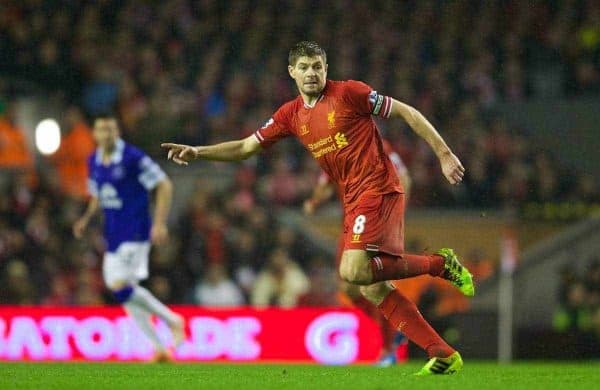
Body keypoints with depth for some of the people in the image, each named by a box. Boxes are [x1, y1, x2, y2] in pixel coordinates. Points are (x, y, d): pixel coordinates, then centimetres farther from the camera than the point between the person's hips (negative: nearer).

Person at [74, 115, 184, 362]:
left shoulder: (132, 157, -13)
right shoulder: (94, 161, 9)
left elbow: (164, 186, -11)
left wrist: (160, 223, -17)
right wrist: (86, 219, 6)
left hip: (135, 232, -8)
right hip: (113, 234, 8)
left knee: (121, 286, -18)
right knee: (124, 292, 5)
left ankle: (172, 319, -4)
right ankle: (159, 349, 11)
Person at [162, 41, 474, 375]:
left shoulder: (348, 93, -6)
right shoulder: (291, 115, 12)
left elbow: (408, 113, -3)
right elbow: (246, 147, 16)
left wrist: (444, 154, -5)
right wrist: (197, 152, 4)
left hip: (378, 188, -7)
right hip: (353, 200, 7)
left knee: (354, 271, -22)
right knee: (373, 288, 1)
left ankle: (440, 263, -7)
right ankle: (443, 354, 3)